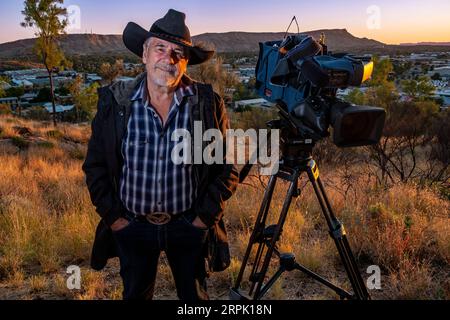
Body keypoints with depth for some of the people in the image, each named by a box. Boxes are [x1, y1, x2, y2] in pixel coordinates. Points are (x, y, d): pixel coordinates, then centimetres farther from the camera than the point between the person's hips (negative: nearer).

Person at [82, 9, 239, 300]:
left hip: (190, 225, 0)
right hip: (131, 226, 1)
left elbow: (226, 167, -3)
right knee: (136, 294, 22)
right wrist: (113, 216, -4)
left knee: (195, 295, 20)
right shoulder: (115, 101, -8)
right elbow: (95, 165, 0)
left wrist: (206, 216, -7)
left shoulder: (208, 103, -9)